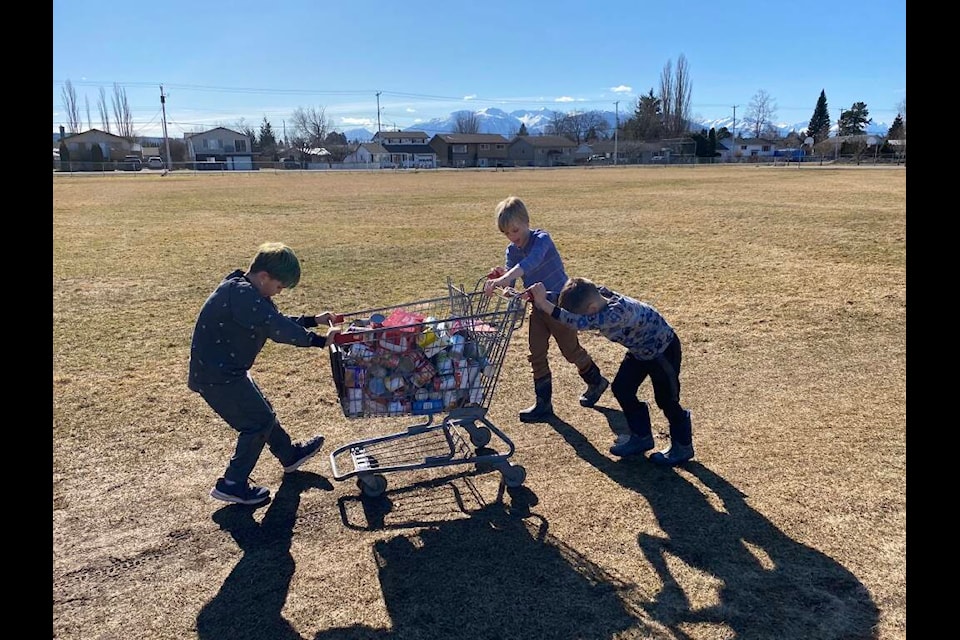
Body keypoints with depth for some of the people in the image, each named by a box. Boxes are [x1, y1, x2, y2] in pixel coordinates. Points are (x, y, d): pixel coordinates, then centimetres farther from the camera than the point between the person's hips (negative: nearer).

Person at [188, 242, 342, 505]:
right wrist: (320, 340, -29)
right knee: (258, 422, -2)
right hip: (216, 375, -10)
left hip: (225, 370, 10)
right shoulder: (241, 295, -26)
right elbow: (277, 328, -33)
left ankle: (290, 454, 42)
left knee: (261, 410, 23)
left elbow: (276, 319, 15)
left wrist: (313, 320, 8)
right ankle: (232, 485, 7)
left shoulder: (247, 293, 7)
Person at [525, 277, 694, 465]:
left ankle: (683, 446, 24)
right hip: (639, 349, 8)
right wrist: (537, 296, -33)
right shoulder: (596, 296, -17)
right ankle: (641, 436, 25)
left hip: (662, 349, -8)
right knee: (621, 389, 7)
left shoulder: (617, 312, -43)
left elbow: (580, 322, -57)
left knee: (666, 399, 1)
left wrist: (544, 305, -62)